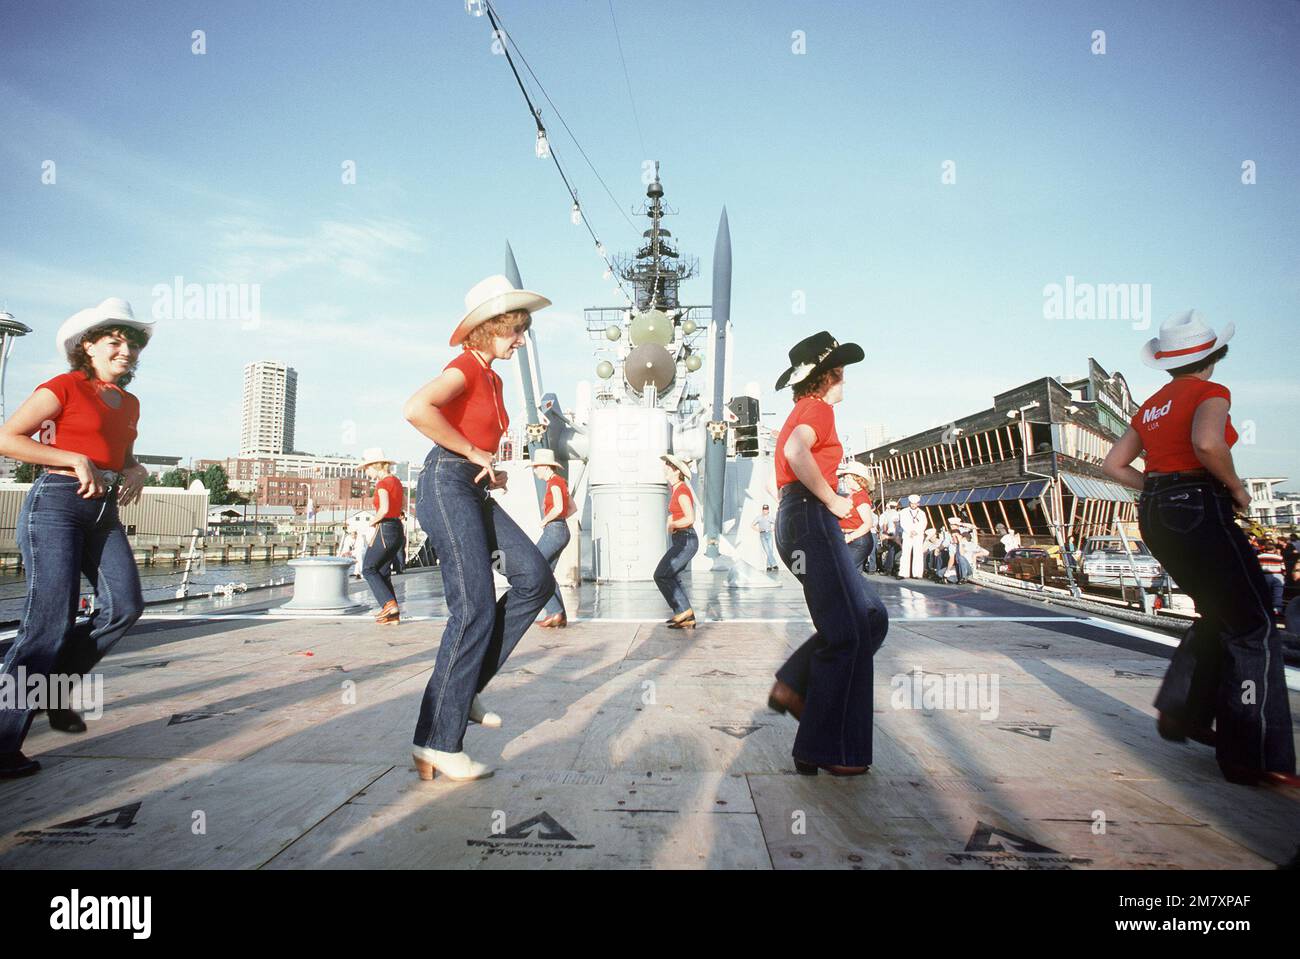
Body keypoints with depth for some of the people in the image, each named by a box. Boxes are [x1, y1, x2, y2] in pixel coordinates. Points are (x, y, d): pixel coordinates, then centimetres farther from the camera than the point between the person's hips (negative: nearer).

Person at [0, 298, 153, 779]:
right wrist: (76, 460, -15)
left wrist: (137, 473, 6)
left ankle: (54, 684, 14)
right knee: (51, 621, -10)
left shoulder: (129, 403, 17)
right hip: (56, 504, -7)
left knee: (124, 605, -9)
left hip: (105, 513, 7)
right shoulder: (65, 386, -2)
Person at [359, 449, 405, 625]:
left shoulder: (382, 483, -13)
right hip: (398, 530, 9)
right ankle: (393, 614, 9)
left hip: (385, 529, -9)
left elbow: (384, 509, -26)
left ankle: (389, 604, -7)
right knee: (383, 572, 14)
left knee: (368, 569, 5)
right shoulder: (396, 481, 14)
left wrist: (373, 522, -8)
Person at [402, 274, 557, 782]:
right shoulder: (465, 366, -7)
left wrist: (491, 470, 13)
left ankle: (463, 686, 5)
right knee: (475, 608, -13)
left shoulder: (493, 379, 20)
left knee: (535, 578, -3)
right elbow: (416, 409, -26)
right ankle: (438, 744, -5)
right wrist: (475, 454, -18)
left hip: (476, 493, 9)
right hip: (447, 485, -9)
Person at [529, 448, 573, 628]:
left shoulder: (554, 481, -10)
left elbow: (558, 508, -24)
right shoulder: (560, 481, 17)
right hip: (562, 531, 10)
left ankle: (555, 612, -11)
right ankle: (560, 617, 7)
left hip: (554, 532, -10)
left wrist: (544, 521, -9)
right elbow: (572, 508, 24)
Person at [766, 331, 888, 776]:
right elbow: (796, 452, -27)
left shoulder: (801, 411, 24)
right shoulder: (818, 408, -6)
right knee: (846, 631, -6)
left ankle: (792, 686, 7)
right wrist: (832, 500, -17)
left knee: (870, 616, 11)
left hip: (795, 519, 10)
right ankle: (824, 751, 1)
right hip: (812, 519, -10)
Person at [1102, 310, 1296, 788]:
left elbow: (1114, 465, 16)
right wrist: (1236, 487, -12)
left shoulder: (1151, 405, 15)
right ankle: (1253, 757, 0)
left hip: (1156, 515, 8)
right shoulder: (1210, 392, -7)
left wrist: (1163, 486, 15)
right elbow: (1207, 443, -27)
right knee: (1253, 626, -1)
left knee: (1221, 616, 22)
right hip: (1199, 511, -8)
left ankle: (1181, 712, 22)